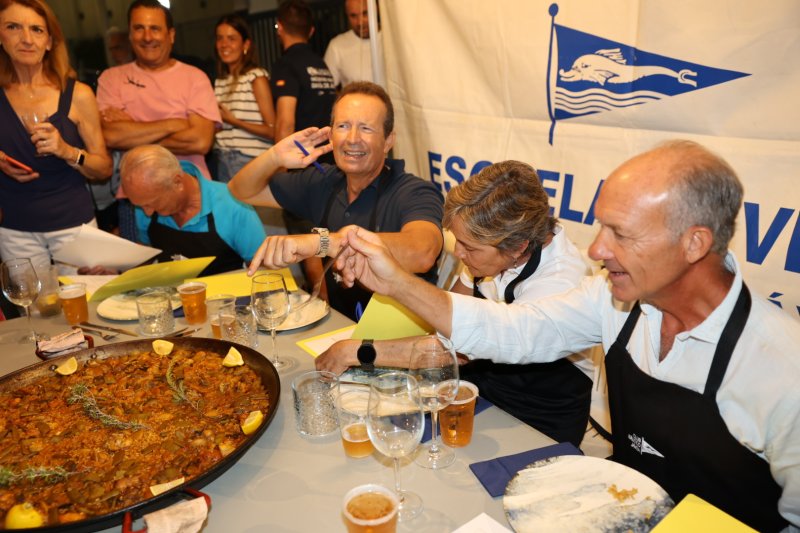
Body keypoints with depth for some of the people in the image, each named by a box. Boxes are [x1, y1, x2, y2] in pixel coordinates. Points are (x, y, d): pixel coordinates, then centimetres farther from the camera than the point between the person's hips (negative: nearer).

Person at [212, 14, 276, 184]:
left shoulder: (256, 77, -5)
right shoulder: (219, 82, 14)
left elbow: (273, 131, -10)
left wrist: (233, 121, -12)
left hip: (251, 162, -6)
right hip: (223, 163, 6)